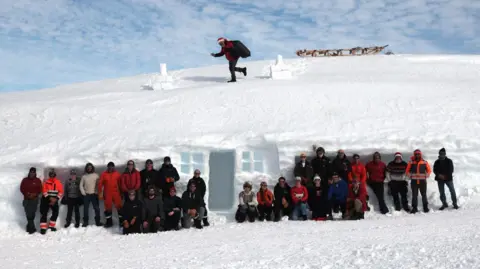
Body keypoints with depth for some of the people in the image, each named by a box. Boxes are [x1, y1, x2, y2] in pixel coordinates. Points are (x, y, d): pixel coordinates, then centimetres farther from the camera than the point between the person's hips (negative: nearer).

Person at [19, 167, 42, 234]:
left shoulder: (38, 180, 3)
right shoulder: (25, 180, 5)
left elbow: (40, 190, 4)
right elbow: (22, 189, 6)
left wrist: (35, 194, -13)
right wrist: (27, 194, -10)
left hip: (35, 199, 0)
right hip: (27, 199, 0)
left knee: (32, 214, 2)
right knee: (28, 214, -7)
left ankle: (29, 227, 15)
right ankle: (32, 228, -4)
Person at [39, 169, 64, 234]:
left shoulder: (58, 183, 3)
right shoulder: (46, 182, -2)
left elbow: (61, 191, 0)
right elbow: (44, 190, -8)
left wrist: (56, 198, -11)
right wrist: (49, 198, -17)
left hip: (54, 200, 3)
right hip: (46, 199, -3)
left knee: (55, 213, 5)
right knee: (44, 213, -10)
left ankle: (51, 226, 22)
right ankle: (43, 228, -9)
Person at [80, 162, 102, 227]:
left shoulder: (96, 175, 3)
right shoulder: (84, 176, 7)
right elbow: (81, 185, 8)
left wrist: (98, 192, -8)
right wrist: (83, 192, -4)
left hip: (94, 194, -1)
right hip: (86, 194, 1)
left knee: (97, 208, -1)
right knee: (86, 209, 4)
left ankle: (98, 222, 5)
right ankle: (85, 222, 11)